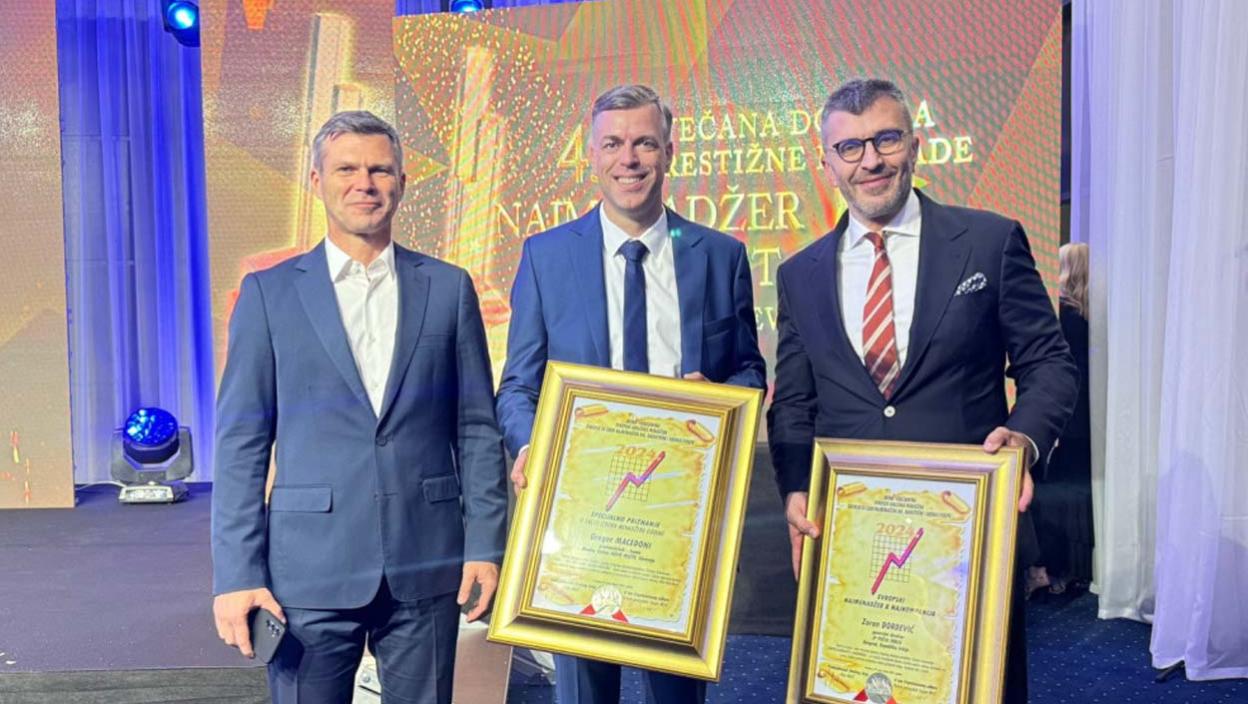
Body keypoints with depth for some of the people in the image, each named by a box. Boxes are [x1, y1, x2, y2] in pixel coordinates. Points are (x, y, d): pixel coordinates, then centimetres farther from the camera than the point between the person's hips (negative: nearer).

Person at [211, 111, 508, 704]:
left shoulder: (448, 288, 4)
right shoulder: (269, 293, 2)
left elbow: (477, 429, 5)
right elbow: (241, 442, 0)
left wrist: (485, 544, 0)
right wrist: (237, 573, -5)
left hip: (427, 566, 1)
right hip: (311, 570, -1)